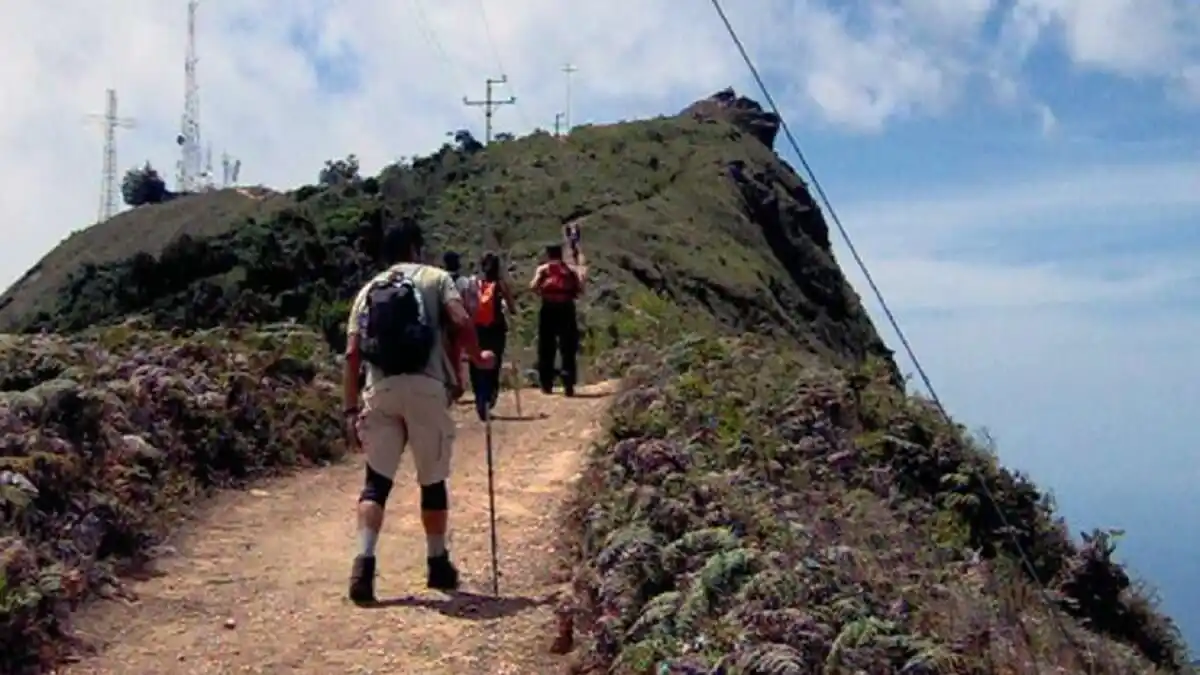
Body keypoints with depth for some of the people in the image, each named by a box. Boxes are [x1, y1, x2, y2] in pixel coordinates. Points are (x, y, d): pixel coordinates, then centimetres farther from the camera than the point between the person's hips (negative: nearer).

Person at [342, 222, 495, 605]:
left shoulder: (369, 290, 19)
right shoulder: (435, 278, 11)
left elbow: (353, 354, 10)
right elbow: (461, 322, -7)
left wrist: (351, 410, 10)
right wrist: (478, 358, 10)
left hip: (381, 391, 2)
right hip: (426, 388, -2)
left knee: (376, 481, 5)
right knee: (433, 481, 11)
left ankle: (364, 563, -11)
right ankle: (438, 564, 22)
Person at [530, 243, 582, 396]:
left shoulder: (543, 269, 6)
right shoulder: (570, 270, 9)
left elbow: (533, 287, -9)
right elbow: (580, 289, -2)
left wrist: (541, 292, 11)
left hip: (548, 309, 0)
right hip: (566, 308, 0)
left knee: (546, 348, 9)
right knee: (568, 349, 2)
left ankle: (547, 384, 11)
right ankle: (569, 385, -6)